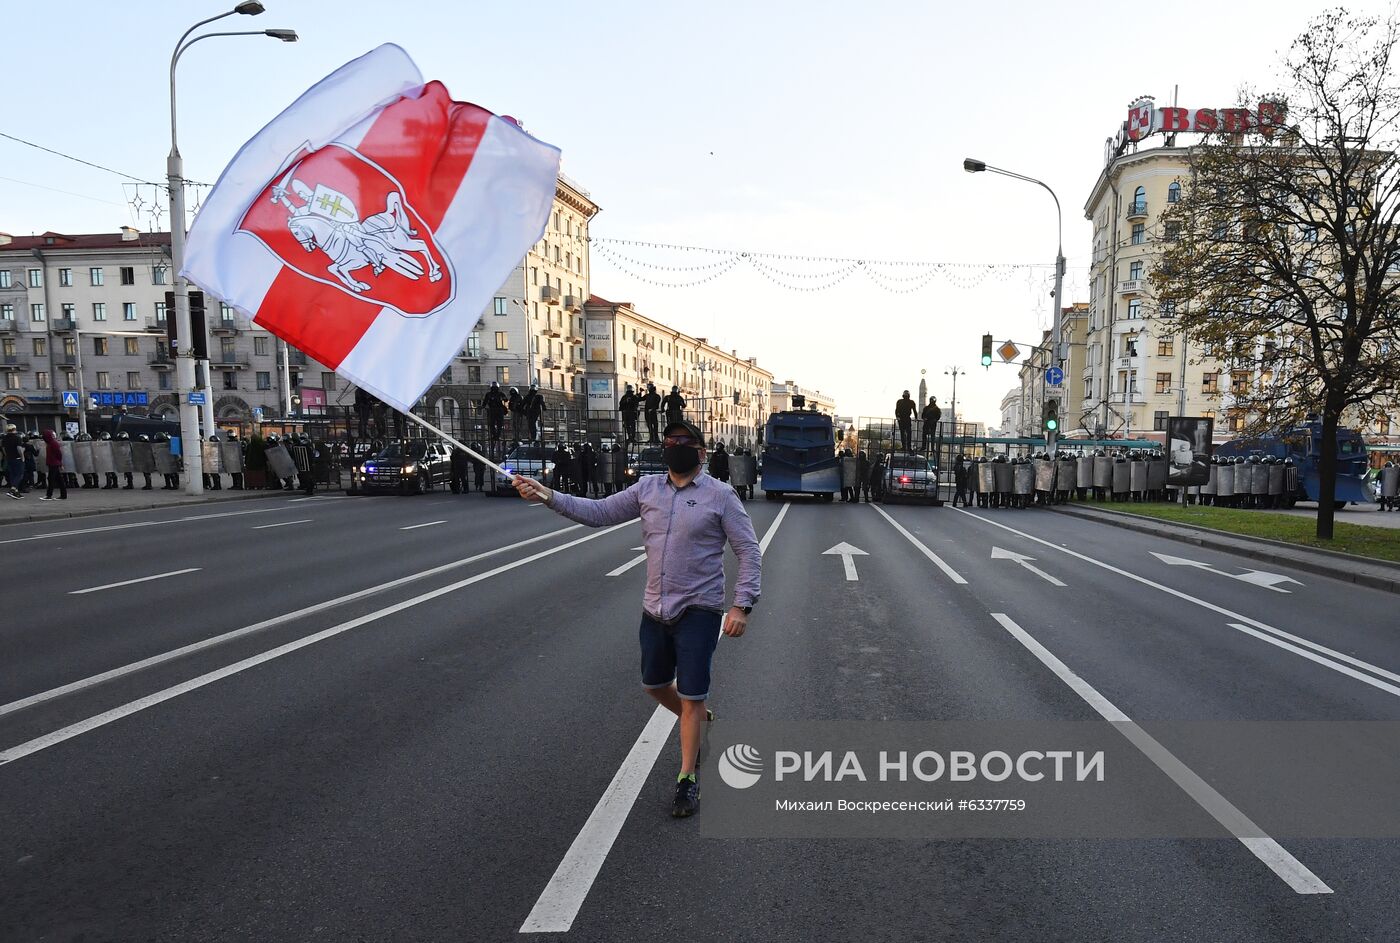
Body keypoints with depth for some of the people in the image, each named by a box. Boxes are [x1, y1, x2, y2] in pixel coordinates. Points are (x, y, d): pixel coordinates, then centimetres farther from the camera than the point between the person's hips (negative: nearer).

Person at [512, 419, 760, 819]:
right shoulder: (647, 488, 4)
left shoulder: (720, 495, -8)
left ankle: (687, 779, 20)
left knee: (692, 696, 1)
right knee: (654, 684, 19)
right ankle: (698, 722, 48)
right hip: (655, 609, 5)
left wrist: (742, 605, -17)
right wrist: (547, 496, -9)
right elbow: (598, 512, 3)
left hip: (698, 611, -5)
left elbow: (749, 552, -8)